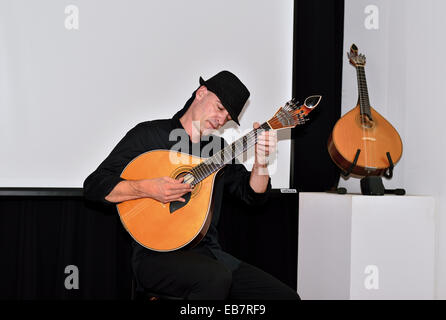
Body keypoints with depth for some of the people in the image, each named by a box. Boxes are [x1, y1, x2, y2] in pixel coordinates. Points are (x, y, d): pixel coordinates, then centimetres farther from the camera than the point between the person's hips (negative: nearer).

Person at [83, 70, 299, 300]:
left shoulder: (218, 148, 17)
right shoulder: (149, 135, 0)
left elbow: (254, 195, 11)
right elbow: (94, 186, -6)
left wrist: (261, 162, -7)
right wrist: (149, 189, -19)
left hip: (208, 253, 6)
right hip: (156, 254, -6)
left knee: (286, 295, -8)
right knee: (216, 277, -36)